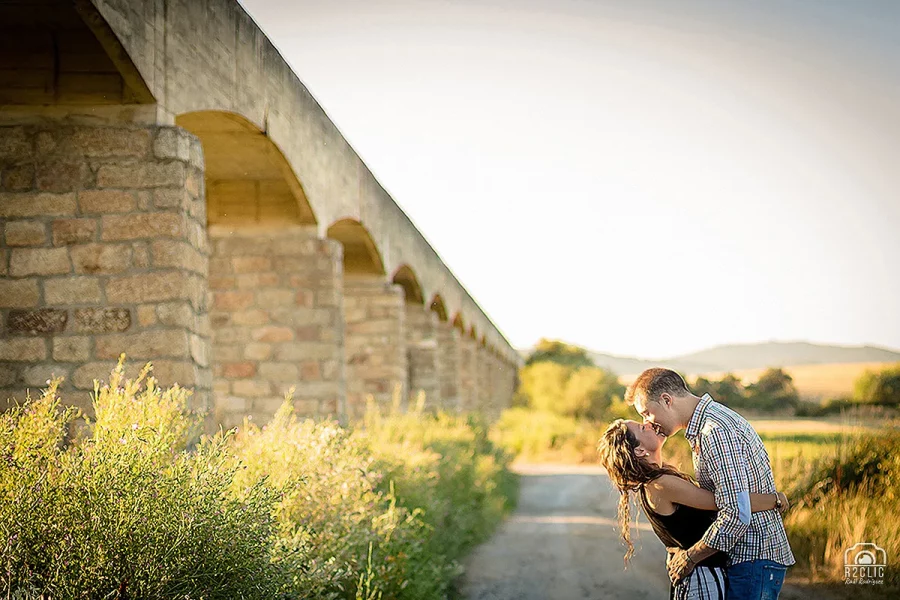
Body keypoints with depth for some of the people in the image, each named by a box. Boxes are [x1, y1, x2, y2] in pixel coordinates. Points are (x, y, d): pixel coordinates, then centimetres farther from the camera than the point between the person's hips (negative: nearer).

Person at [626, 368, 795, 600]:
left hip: (755, 558, -10)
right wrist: (682, 549, 12)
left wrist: (689, 557, -14)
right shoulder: (712, 418, 14)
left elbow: (736, 516, -26)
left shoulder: (715, 432, -20)